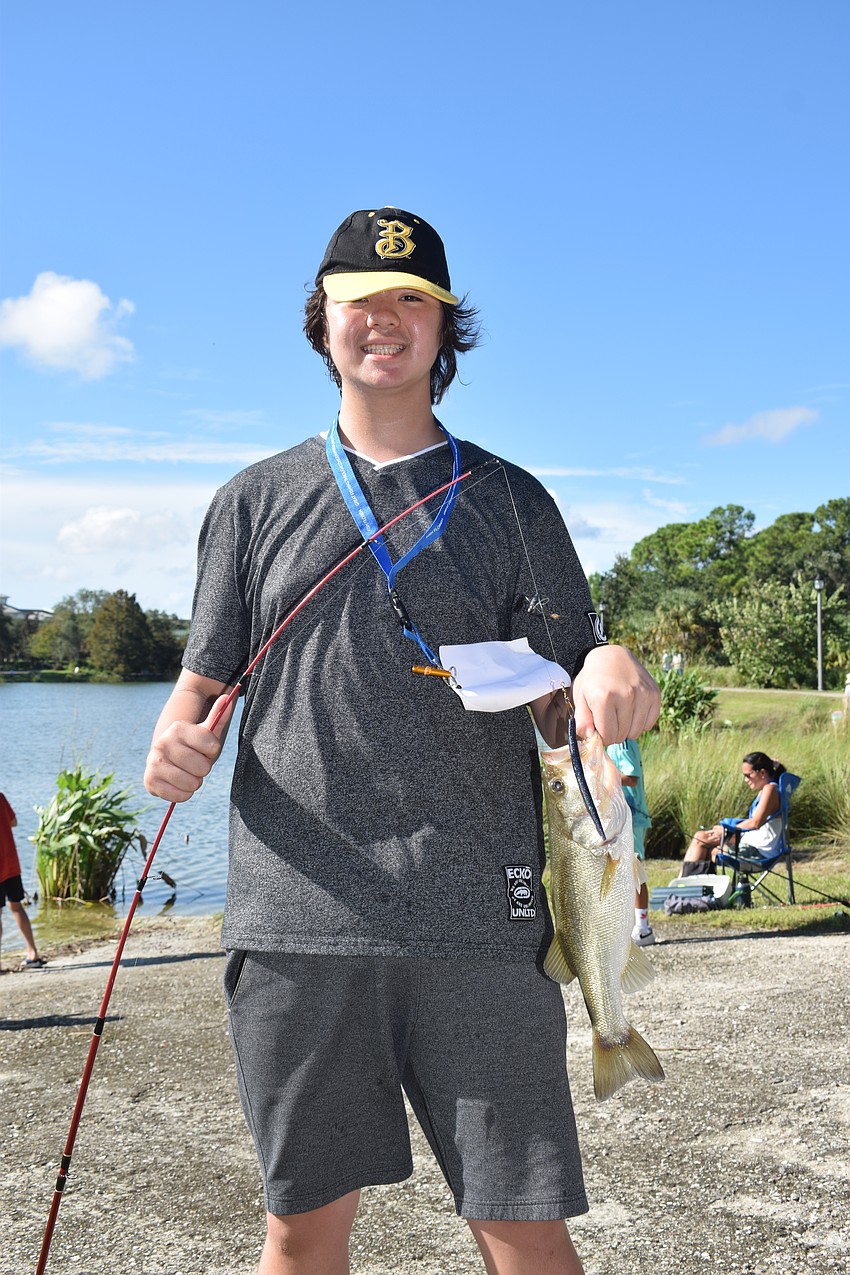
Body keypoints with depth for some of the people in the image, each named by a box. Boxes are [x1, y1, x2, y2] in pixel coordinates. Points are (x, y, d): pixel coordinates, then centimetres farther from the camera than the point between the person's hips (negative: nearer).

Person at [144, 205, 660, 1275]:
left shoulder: (509, 501, 11)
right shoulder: (256, 502, 13)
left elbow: (560, 711, 9)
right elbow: (203, 683, 14)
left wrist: (612, 678, -15)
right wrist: (175, 743, -10)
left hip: (479, 920, 0)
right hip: (296, 920, 1)